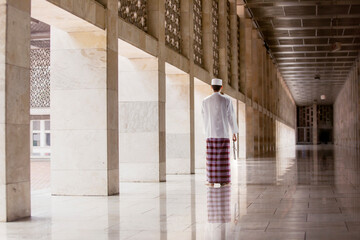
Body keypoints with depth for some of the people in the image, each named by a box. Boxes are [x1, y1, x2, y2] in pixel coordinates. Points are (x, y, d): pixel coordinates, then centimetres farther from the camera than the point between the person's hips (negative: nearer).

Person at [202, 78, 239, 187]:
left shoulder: (205, 101, 0)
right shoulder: (226, 100, -5)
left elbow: (204, 118, 9)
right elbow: (231, 117, -1)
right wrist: (234, 132, 7)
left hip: (211, 133, 1)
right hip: (223, 133, -1)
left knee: (211, 158, 5)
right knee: (223, 158, 3)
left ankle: (212, 181, 5)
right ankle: (223, 180, 4)